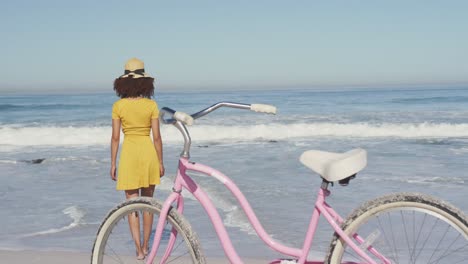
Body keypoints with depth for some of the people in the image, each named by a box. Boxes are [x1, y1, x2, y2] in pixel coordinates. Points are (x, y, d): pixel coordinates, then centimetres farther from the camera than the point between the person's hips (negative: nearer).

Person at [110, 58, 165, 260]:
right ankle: (145, 245, 26)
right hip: (148, 152, 1)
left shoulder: (118, 106, -5)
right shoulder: (151, 105, -5)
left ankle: (139, 249, 5)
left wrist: (113, 164, 5)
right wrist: (160, 162, 6)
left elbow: (115, 137, -3)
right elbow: (156, 137, -3)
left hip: (129, 154, -1)